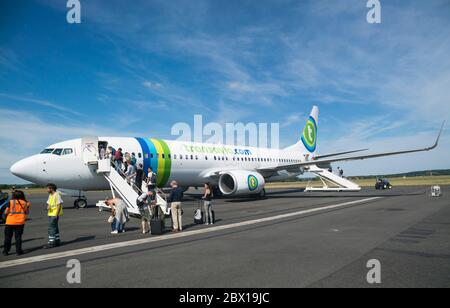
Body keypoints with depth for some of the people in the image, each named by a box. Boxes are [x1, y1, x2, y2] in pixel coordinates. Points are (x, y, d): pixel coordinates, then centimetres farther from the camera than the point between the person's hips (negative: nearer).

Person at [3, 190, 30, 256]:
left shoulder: (10, 202, -5)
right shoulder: (25, 203, 2)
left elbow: (6, 212, -5)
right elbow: (27, 212, 8)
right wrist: (27, 206, 17)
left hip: (10, 222, -1)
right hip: (20, 222, 1)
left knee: (8, 237, 10)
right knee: (18, 237, 7)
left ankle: (6, 251, 15)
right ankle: (18, 251, 7)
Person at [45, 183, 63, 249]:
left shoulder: (57, 195, -14)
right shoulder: (50, 195, 14)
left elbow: (59, 205, -17)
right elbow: (48, 203, 16)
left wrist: (57, 215, -20)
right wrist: (48, 207, -8)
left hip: (55, 214, -9)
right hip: (51, 214, 9)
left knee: (51, 228, -9)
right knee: (54, 228, 14)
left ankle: (51, 243, -7)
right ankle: (57, 241, 22)